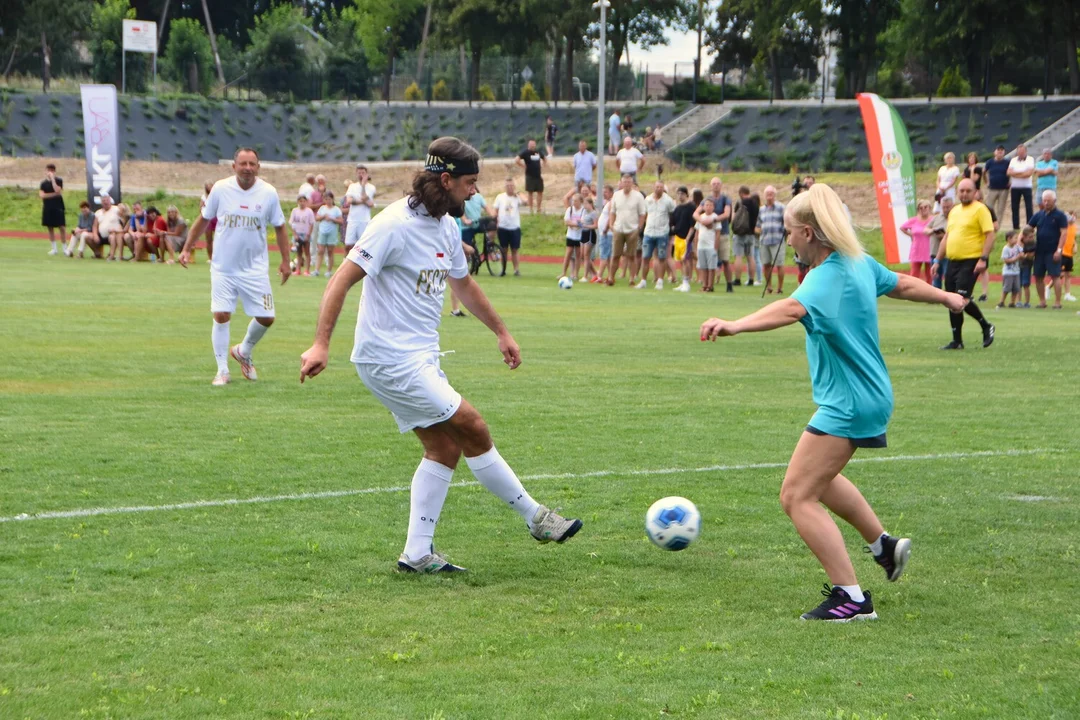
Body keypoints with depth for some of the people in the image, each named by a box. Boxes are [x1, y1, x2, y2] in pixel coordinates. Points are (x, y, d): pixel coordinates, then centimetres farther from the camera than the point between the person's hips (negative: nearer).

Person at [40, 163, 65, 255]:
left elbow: (57, 190, -17)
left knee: (62, 227, -7)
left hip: (58, 207, -3)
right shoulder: (43, 183, 8)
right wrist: (54, 194, -11)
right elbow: (41, 195, -3)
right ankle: (54, 248, 15)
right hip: (47, 208, 3)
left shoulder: (59, 181, 0)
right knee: (50, 228, 7)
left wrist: (52, 179, -15)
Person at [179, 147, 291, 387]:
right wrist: (187, 249, 6)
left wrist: (285, 260, 3)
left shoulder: (268, 193, -5)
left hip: (255, 269, 1)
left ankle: (243, 352, 30)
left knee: (266, 318, 0)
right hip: (223, 268, -1)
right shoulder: (220, 189, -7)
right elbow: (203, 220, 6)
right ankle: (222, 370, 6)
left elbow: (279, 228, 6)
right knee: (221, 316, -8)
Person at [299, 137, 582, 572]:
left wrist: (501, 331, 33)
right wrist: (321, 344, -30)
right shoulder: (395, 225, -19)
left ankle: (417, 554, 10)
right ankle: (535, 518, 6)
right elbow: (342, 280, -22)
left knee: (445, 448, 7)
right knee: (473, 430, -7)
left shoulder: (445, 227, 10)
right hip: (390, 359, -10)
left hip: (421, 358, 10)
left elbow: (463, 284, 27)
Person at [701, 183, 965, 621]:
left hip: (847, 404, -11)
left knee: (797, 497, -11)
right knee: (818, 477, 31)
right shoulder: (859, 263, 6)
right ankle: (884, 546, 43)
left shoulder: (827, 277, -24)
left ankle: (851, 598, -12)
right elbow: (903, 285, 24)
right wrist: (947, 297, 44)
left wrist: (734, 326, -60)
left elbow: (792, 309, -45)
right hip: (869, 395, 11)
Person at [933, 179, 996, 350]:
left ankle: (986, 326, 5)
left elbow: (990, 235, -12)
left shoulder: (980, 209, -6)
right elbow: (946, 238, 23)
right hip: (953, 262, 8)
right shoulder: (954, 211, 17)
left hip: (971, 262, -8)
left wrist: (983, 259, -20)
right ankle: (957, 341, 12)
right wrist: (938, 261, 19)